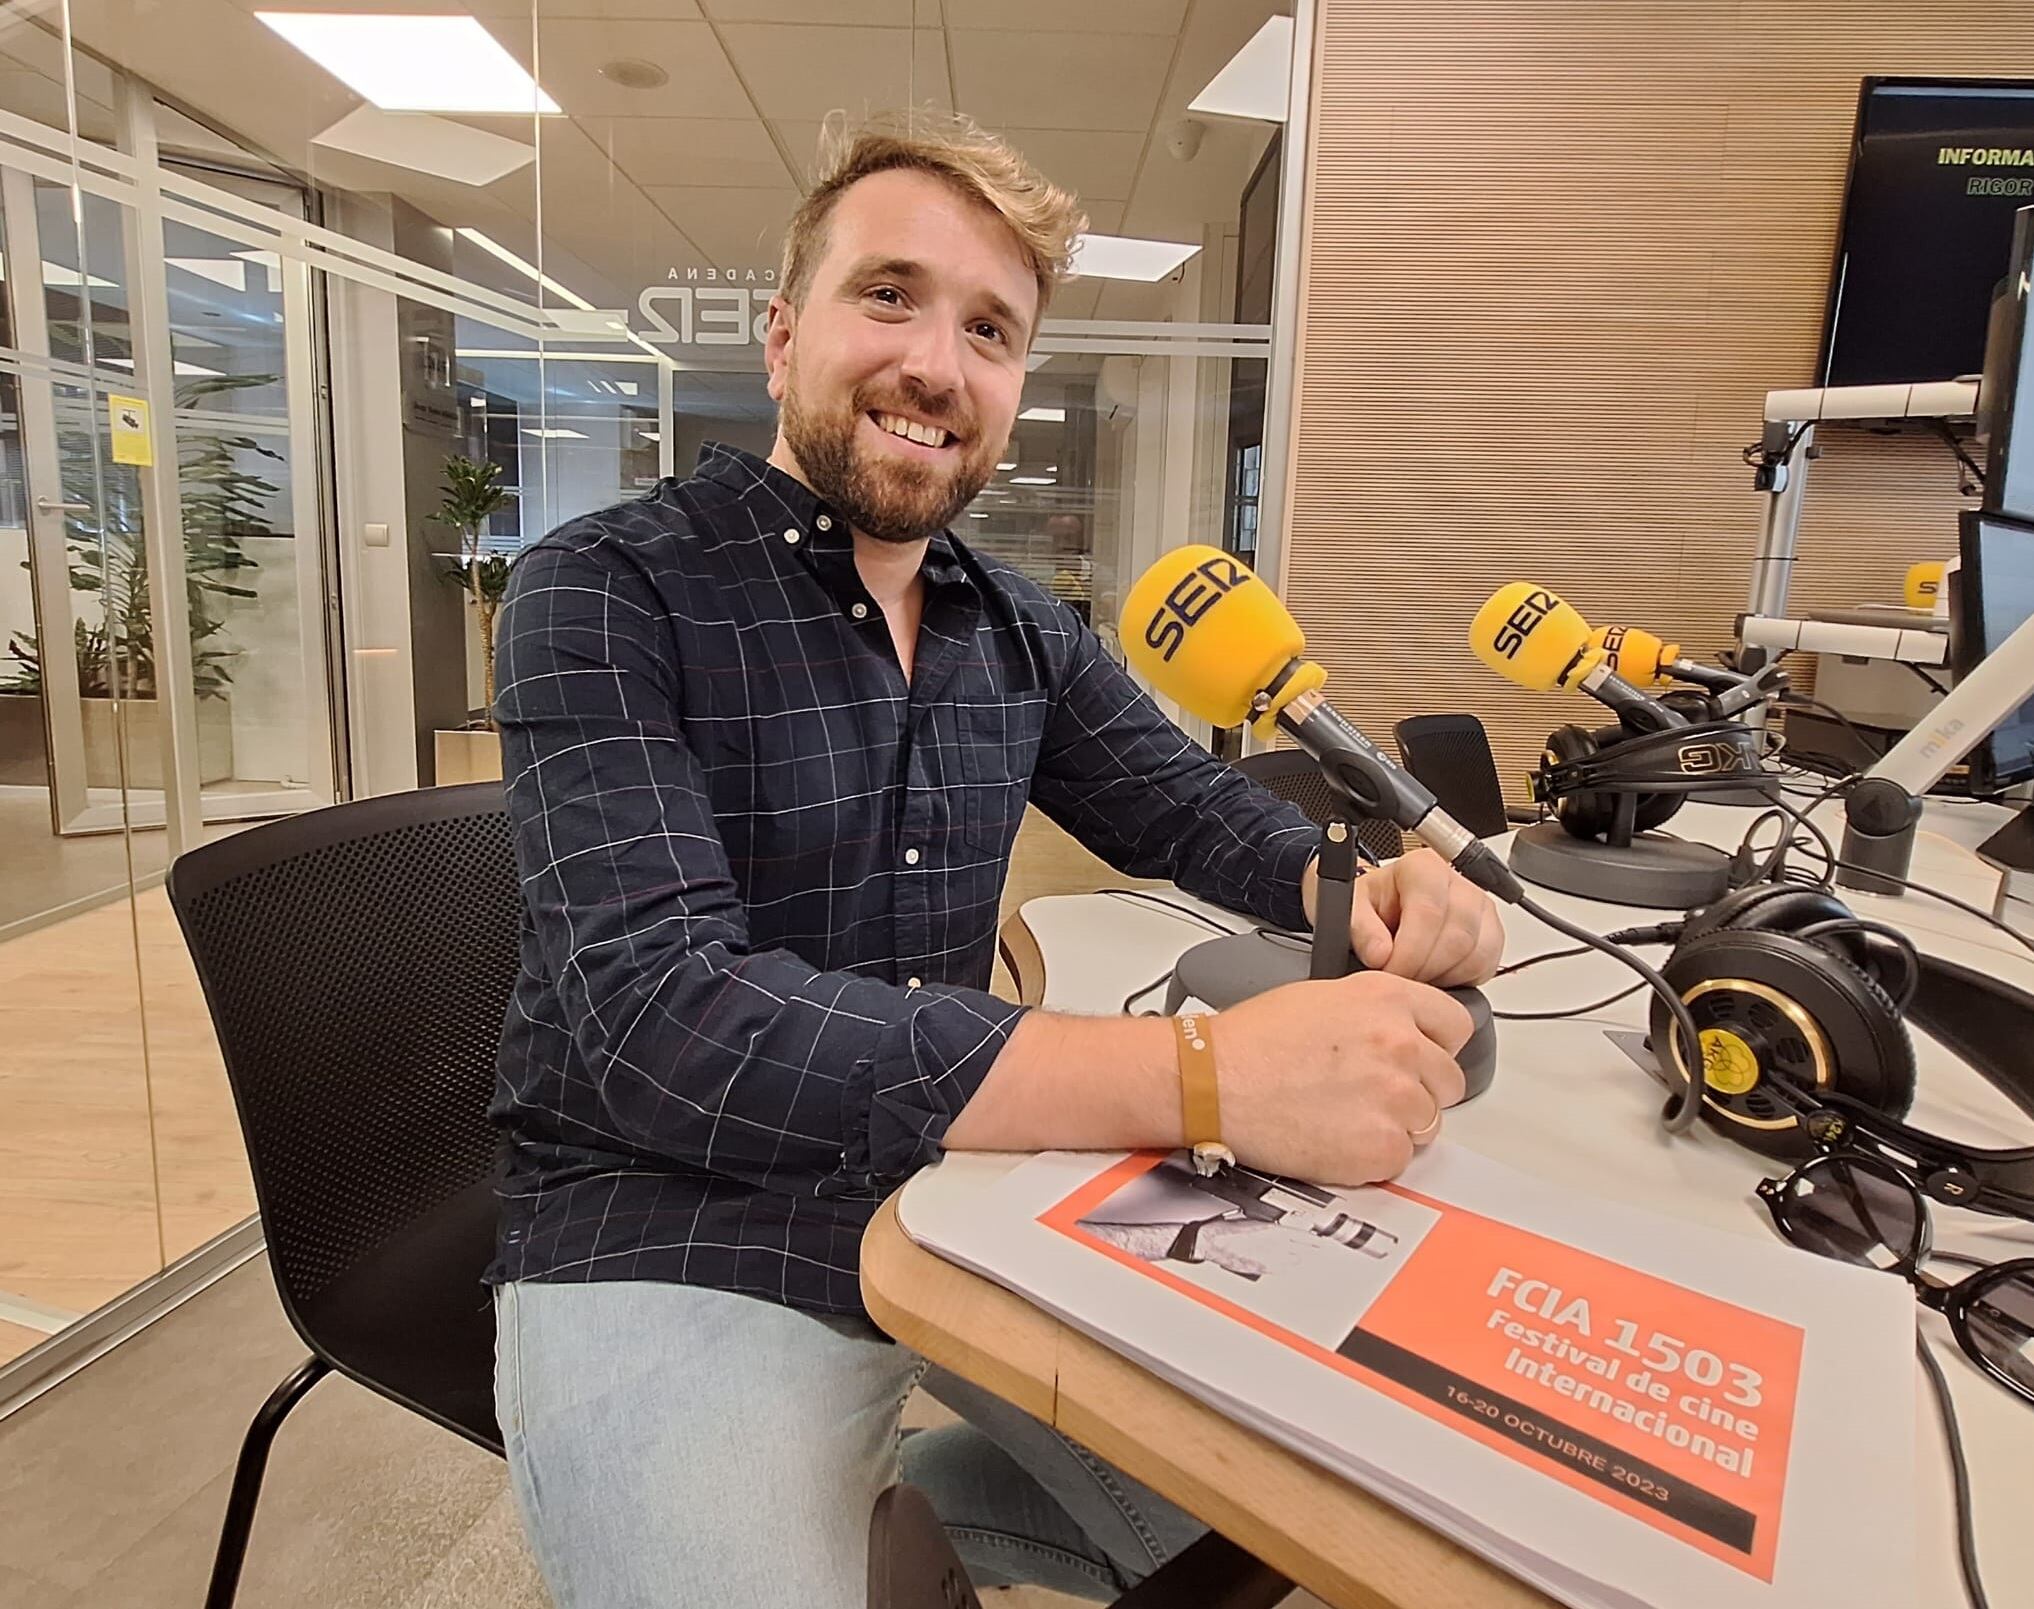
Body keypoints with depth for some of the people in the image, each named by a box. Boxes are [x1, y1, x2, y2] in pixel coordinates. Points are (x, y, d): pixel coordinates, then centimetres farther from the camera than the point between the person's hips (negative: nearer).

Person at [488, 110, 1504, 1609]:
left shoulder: (1017, 628, 4)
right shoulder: (606, 595, -15)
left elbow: (1183, 800, 14)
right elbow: (660, 1013, -27)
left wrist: (1350, 881, -12)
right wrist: (1206, 1075, -36)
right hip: (677, 1247, -5)